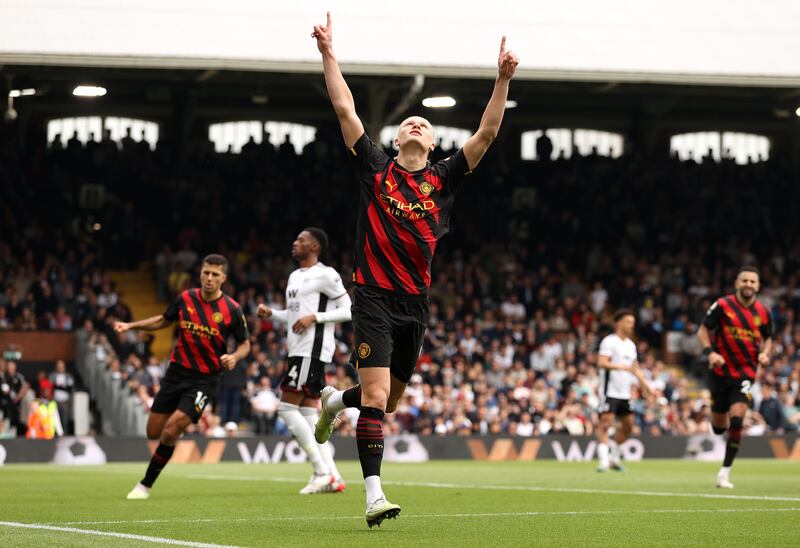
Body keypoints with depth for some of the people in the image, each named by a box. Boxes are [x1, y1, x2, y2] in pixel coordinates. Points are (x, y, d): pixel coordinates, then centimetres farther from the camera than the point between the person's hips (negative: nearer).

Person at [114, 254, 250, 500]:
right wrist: (131, 325, 7)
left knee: (170, 431, -16)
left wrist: (234, 357, -20)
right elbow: (164, 320, 16)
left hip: (204, 379, -4)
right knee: (153, 432, 6)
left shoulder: (232, 310, -11)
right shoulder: (185, 298, -2)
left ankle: (145, 485, 0)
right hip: (177, 372, 4)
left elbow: (245, 343, 1)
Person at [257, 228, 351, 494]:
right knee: (308, 413, 6)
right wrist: (271, 313, 13)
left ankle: (322, 471, -12)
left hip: (313, 350, -10)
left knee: (287, 407, -12)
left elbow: (349, 310, -11)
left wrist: (314, 317, -19)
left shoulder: (325, 275, -9)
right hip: (299, 351, 10)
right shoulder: (295, 276, 20)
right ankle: (332, 477, 5)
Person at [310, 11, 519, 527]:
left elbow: (487, 133, 2)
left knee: (390, 400, 16)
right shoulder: (376, 169, 2)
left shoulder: (443, 179, 7)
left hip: (416, 304, 4)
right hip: (375, 297, -4)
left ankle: (335, 400, 49)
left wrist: (503, 79, -5)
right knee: (376, 397, -15)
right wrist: (328, 53, -1)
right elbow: (346, 110, 1)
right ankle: (374, 494, -15)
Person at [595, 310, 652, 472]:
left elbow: (635, 368, 25)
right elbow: (601, 363, -20)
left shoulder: (631, 345, 16)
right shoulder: (609, 342, -9)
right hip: (610, 391, -8)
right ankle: (603, 460, -17)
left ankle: (615, 458, 24)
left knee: (628, 425, 10)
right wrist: (623, 367, -28)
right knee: (605, 423, -12)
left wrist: (644, 383, 14)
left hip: (624, 393, 8)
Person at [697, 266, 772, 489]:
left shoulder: (763, 312, -1)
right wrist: (710, 352, -16)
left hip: (746, 372, 0)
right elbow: (703, 330, -1)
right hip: (721, 371, 0)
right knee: (718, 427, 8)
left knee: (736, 422, -18)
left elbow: (767, 337, 16)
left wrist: (765, 353, -5)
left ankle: (725, 472, -8)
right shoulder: (723, 305, -8)